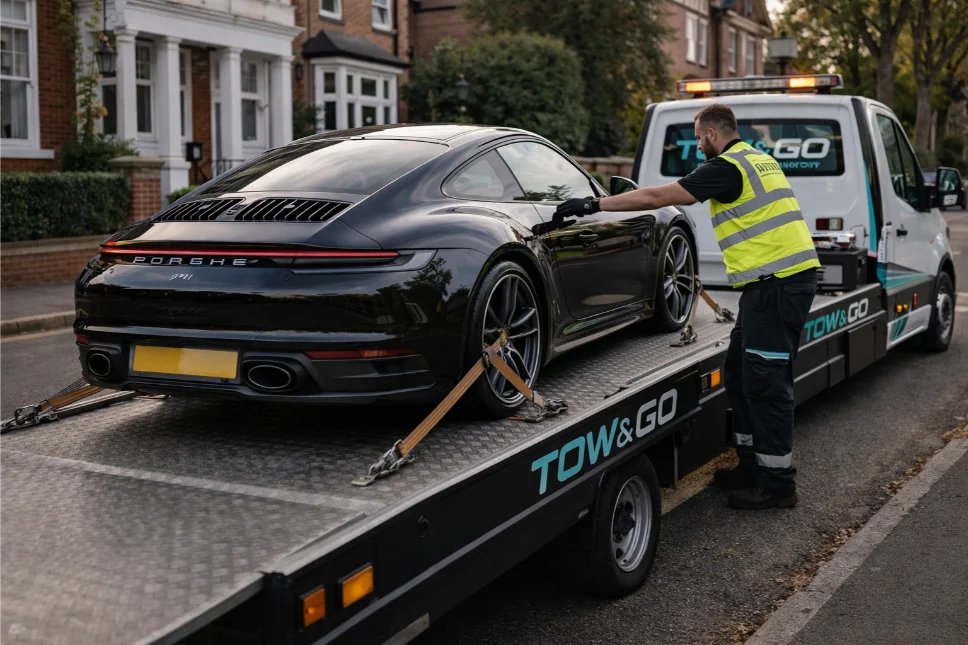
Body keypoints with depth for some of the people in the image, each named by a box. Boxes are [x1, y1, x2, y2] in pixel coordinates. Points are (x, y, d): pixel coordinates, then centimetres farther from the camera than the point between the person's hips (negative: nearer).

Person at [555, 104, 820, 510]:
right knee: (739, 374, 15)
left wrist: (594, 205, -9)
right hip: (778, 279, 10)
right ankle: (752, 465, 24)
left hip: (778, 282, -10)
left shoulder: (727, 167, -11)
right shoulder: (759, 159, 18)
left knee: (766, 382, -5)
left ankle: (777, 482, 1)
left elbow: (657, 197, -14)